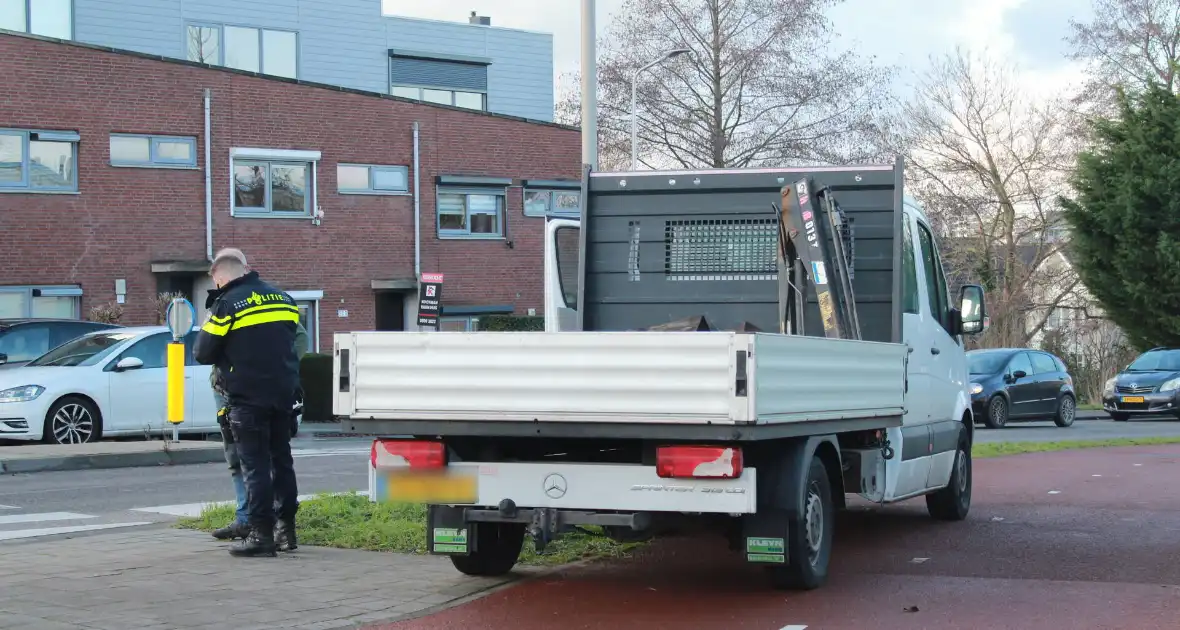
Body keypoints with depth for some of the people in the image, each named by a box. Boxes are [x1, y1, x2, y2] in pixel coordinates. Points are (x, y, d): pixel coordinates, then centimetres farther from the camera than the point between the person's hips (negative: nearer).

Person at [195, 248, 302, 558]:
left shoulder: (226, 305, -10)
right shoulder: (283, 299, 9)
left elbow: (203, 354, -6)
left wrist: (207, 325, 11)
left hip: (248, 398, -6)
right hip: (284, 393, 6)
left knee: (255, 464, -3)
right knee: (281, 458, 16)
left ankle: (261, 534, -4)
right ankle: (286, 527, 20)